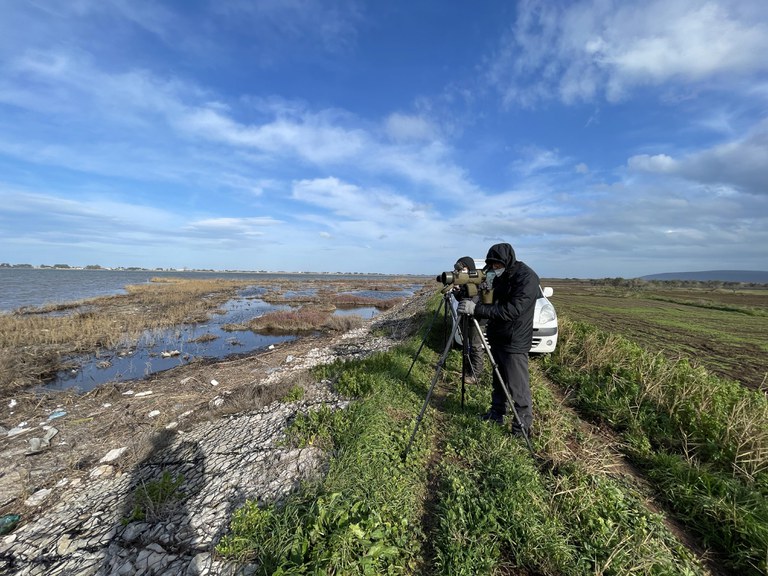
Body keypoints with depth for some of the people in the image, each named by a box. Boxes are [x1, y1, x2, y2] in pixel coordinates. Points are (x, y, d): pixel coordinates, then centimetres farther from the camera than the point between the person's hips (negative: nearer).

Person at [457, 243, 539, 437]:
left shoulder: (526, 277, -20)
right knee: (498, 380, 20)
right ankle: (497, 413, 37)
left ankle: (522, 430, 16)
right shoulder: (499, 275, 5)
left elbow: (512, 310, -30)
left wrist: (477, 309, -33)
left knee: (518, 389, 0)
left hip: (514, 343, -8)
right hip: (497, 338, 8)